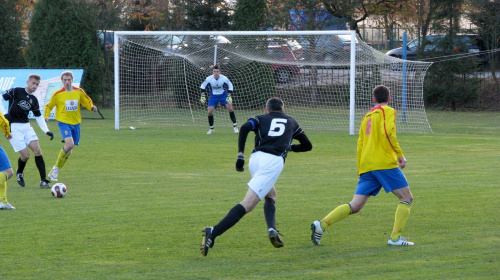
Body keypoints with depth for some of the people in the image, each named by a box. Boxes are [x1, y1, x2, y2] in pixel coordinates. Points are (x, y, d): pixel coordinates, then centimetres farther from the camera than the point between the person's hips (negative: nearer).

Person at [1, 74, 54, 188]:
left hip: (26, 126, 5)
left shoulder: (34, 100, 11)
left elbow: (39, 117, 18)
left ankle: (43, 180, -8)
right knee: (25, 155, -10)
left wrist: (46, 131, 9)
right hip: (14, 127, -5)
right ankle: (19, 172, 23)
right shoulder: (16, 91, -6)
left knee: (37, 151, -11)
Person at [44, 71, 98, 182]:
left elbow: (87, 102, 15)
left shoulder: (79, 92, 3)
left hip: (76, 123, 4)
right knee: (69, 144, -26)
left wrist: (92, 107, -6)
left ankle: (54, 172, 21)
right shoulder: (58, 94, -4)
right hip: (64, 122, -4)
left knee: (69, 150, 7)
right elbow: (49, 106, 8)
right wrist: (46, 116, -8)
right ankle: (56, 168, -10)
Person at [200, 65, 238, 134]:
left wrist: (229, 95, -13)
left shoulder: (224, 78, -21)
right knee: (210, 112, -10)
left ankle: (235, 125, -2)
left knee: (230, 108, -15)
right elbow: (203, 86, -3)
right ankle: (211, 129, 8)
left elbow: (230, 86, -5)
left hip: (223, 95, 0)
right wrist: (202, 96, -8)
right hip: (213, 96, 0)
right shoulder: (209, 79, -20)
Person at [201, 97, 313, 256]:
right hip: (274, 161, -3)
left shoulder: (261, 119, 25)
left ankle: (272, 230, 2)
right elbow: (307, 146, 38)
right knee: (247, 205, -12)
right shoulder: (291, 122, 29)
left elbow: (244, 128, 2)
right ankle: (213, 233, -29)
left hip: (255, 159, 3)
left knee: (271, 196, 27)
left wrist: (240, 155, 0)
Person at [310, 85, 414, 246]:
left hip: (366, 166, 6)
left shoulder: (367, 116, 24)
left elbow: (360, 144, 23)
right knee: (407, 198, 3)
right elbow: (388, 133, -14)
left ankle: (322, 224, -11)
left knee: (355, 206, 4)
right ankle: (395, 238, -9)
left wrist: (360, 168, 29)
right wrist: (400, 155, -9)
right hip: (385, 163, -6)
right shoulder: (388, 111, 4)